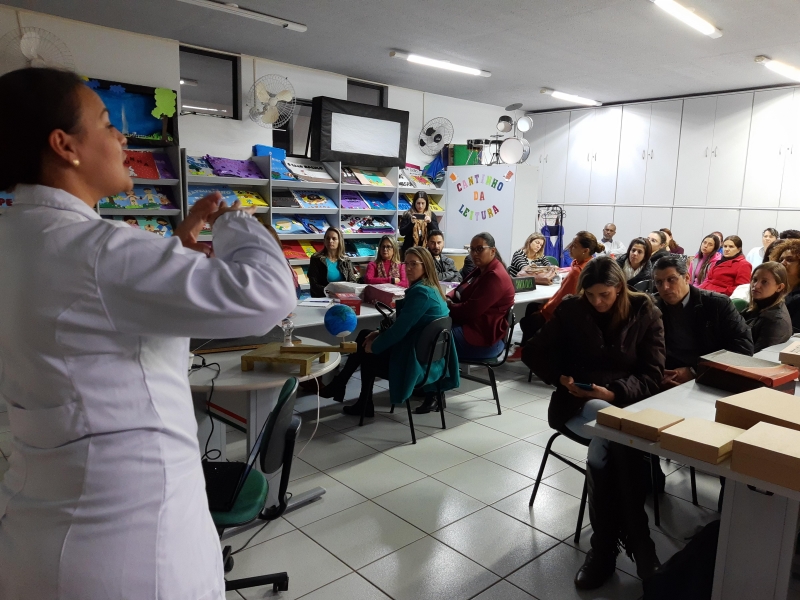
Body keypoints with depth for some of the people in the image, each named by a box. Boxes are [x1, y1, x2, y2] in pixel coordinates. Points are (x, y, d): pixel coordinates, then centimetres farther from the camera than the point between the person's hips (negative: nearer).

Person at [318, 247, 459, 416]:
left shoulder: (421, 292, -22)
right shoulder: (430, 288, 9)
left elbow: (400, 328, -23)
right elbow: (402, 323, 16)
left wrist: (374, 346, -9)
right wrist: (380, 333, 6)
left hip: (417, 358, -9)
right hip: (424, 352, 9)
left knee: (368, 354, 11)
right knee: (364, 336, 15)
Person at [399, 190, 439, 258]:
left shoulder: (431, 215, 7)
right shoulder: (407, 215, 3)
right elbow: (402, 232, -2)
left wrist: (430, 222, -16)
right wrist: (411, 223, -17)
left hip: (426, 248, 1)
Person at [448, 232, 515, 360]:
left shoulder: (495, 276, -19)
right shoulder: (481, 270, 13)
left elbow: (470, 310, -23)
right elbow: (463, 292, 19)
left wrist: (448, 306, -7)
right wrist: (448, 299, -3)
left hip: (484, 337, -10)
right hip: (470, 325, 10)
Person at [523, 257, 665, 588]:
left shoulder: (645, 313, 2)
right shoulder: (571, 310, 1)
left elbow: (653, 375, -4)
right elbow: (533, 352, 6)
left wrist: (614, 392, -22)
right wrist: (560, 377, -11)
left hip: (626, 401, 0)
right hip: (578, 403, 0)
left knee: (605, 444, -36)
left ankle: (605, 547, -23)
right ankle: (637, 545, -24)